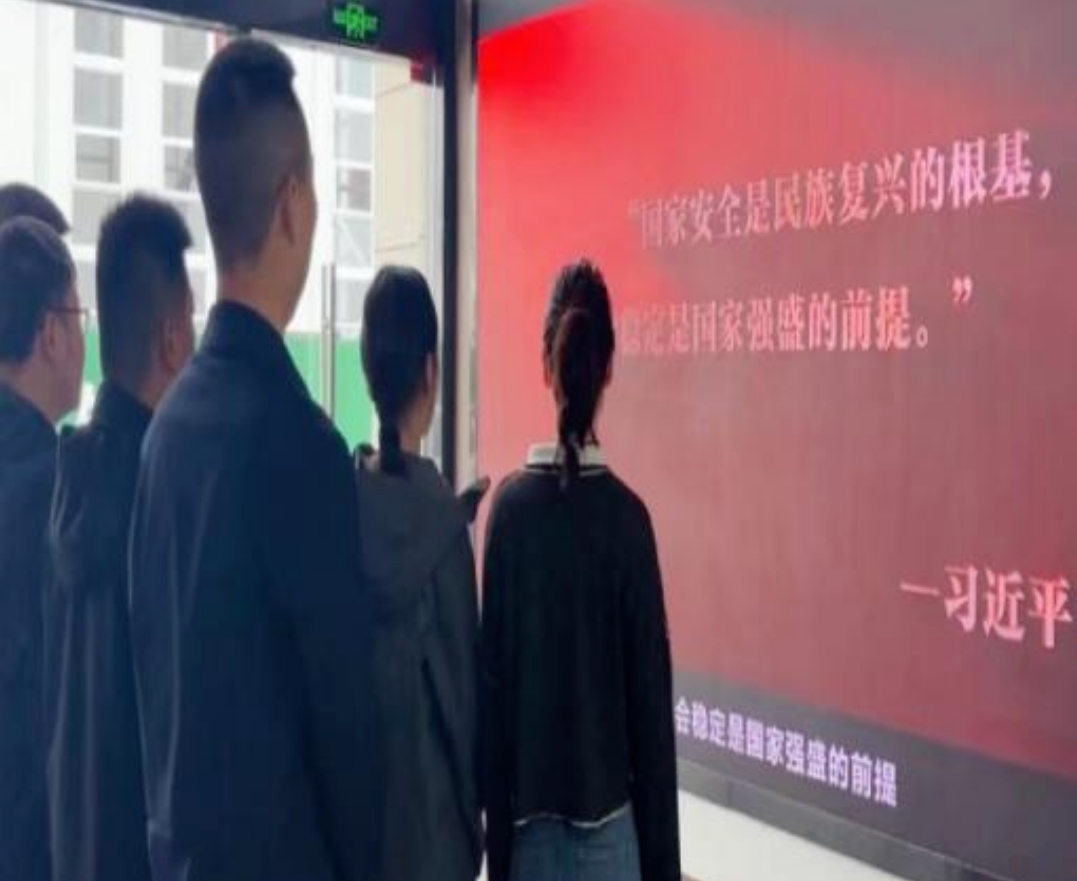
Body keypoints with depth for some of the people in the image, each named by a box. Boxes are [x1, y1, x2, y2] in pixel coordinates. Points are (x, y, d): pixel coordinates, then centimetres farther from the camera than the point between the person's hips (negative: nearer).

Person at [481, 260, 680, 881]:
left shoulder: (511, 506, -5)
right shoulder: (626, 517, -10)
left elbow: (492, 678, -1)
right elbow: (651, 693, -7)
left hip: (529, 821, 2)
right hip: (609, 822, -2)